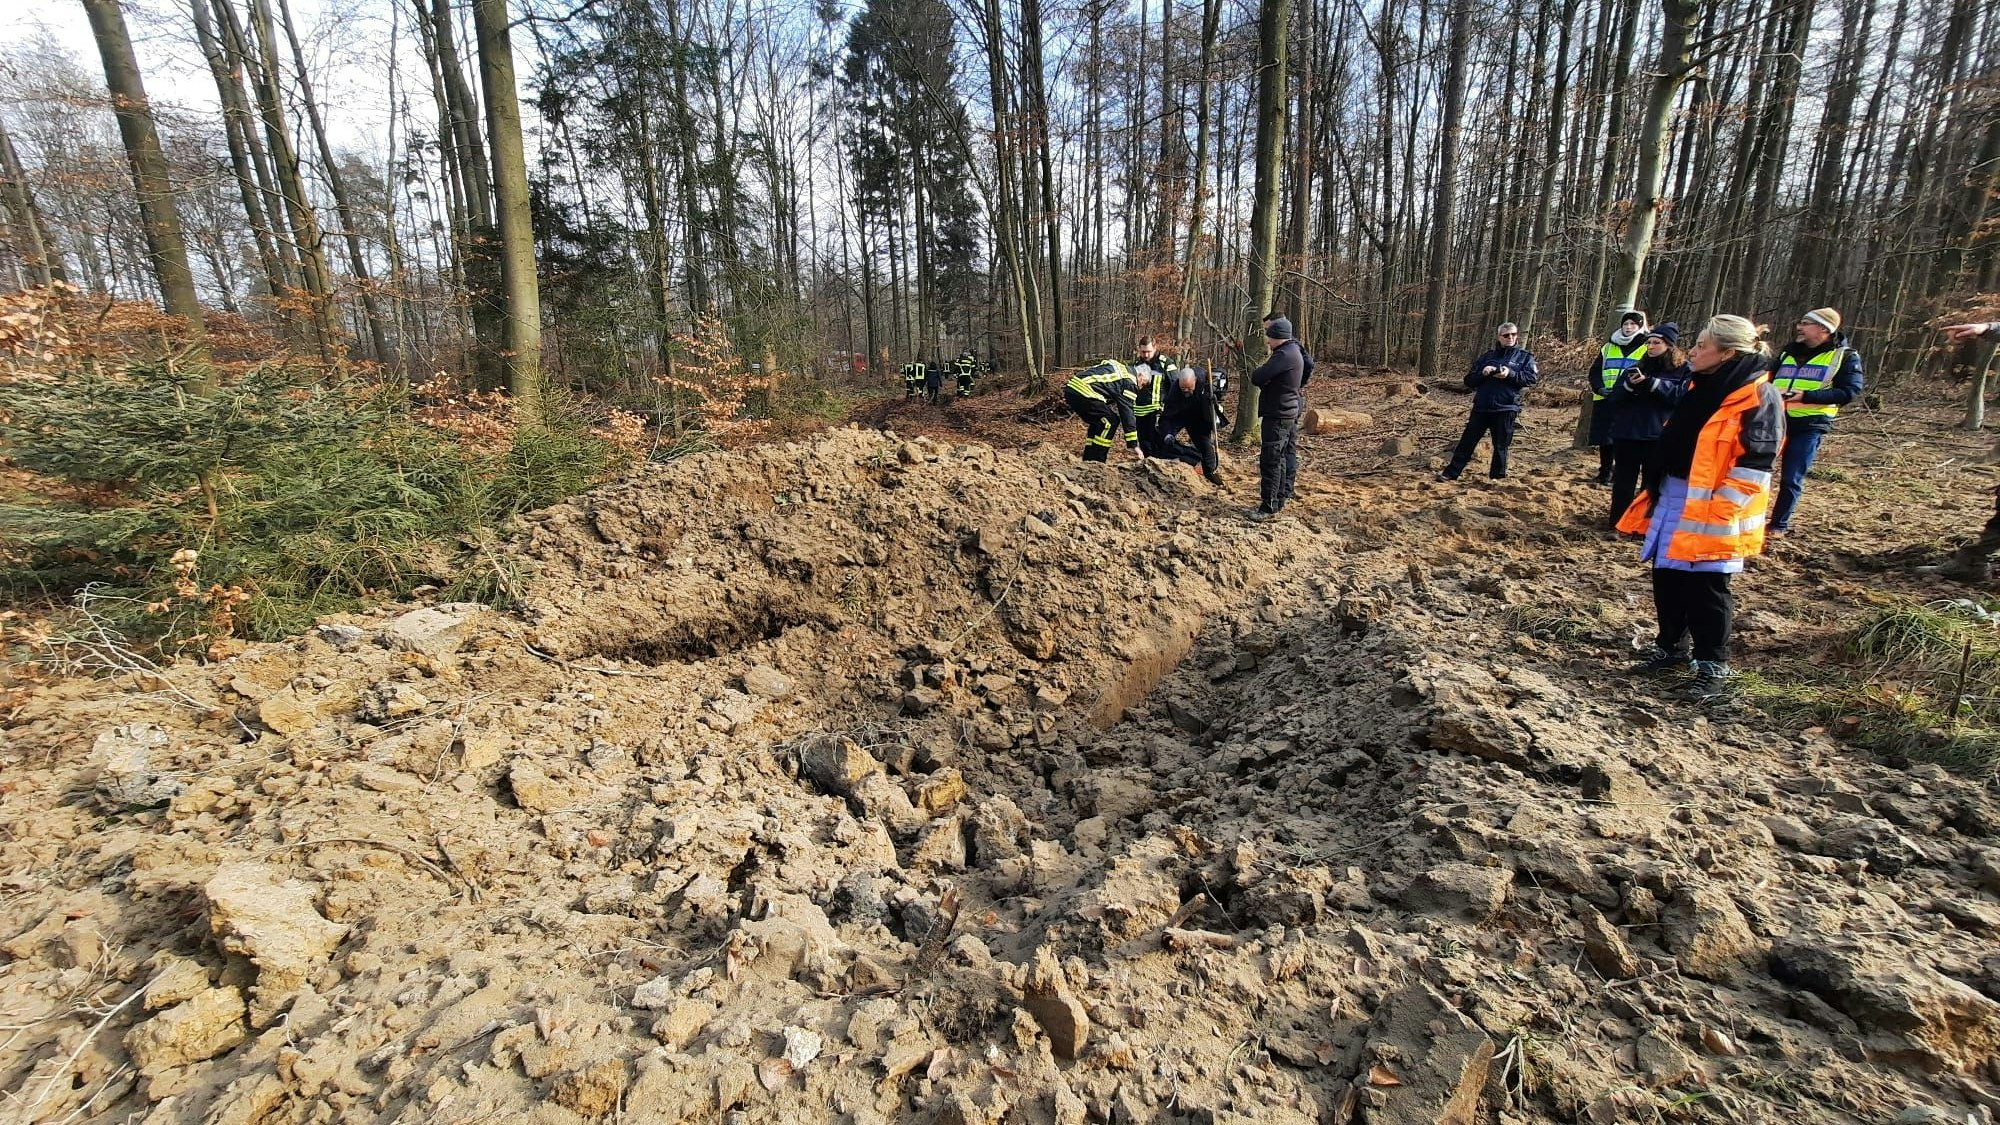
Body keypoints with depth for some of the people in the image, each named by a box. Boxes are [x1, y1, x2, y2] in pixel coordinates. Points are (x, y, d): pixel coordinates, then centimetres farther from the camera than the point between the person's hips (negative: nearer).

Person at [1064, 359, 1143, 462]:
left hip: (1071, 387, 9)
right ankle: (1096, 461, 2)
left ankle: (1088, 460, 21)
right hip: (1082, 391, -9)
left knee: (1098, 421, 20)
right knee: (1111, 421, 2)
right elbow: (1127, 412, -1)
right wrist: (1134, 445, 2)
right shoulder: (1128, 381, 1)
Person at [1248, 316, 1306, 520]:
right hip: (1290, 412, 11)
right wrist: (1262, 378, -2)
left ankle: (1269, 506, -6)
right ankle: (1281, 498, 27)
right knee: (1287, 456, 16)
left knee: (1270, 460, -8)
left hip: (1278, 415, -11)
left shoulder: (1285, 355, -20)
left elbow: (1257, 378, -25)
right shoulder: (1293, 350, 13)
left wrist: (1253, 376, -2)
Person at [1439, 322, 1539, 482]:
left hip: (1506, 409, -2)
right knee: (1467, 441, 2)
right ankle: (1451, 473, 6)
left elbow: (1532, 378, -4)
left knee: (1501, 445, 4)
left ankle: (1497, 477, 15)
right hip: (1481, 407, 2)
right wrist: (1482, 373, -10)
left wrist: (1510, 374, -18)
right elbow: (1469, 380, 10)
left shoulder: (1525, 356, 8)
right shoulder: (1488, 356, 14)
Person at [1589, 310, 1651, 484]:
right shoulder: (1608, 347, 16)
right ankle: (1605, 472, 20)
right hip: (1605, 400, 4)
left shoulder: (1647, 348, 4)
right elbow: (1595, 371, 13)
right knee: (1604, 439, 8)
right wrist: (1599, 388, -6)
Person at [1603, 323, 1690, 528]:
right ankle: (1618, 523, 18)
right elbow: (1614, 398, 7)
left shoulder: (1683, 369, 2)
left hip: (1659, 436, -4)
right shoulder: (1639, 367, 14)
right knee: (1623, 482, 9)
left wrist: (1651, 383, -20)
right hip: (1626, 434, 4)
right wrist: (1629, 385, -13)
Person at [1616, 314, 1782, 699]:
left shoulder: (1759, 399, -13)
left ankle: (1713, 666, 11)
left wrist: (1716, 511, -20)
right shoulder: (1697, 387, 11)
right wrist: (1655, 493, 17)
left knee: (1705, 588, -1)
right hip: (1672, 500, 8)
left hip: (1710, 511, -7)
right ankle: (1671, 647, 28)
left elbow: (1754, 466, -16)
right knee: (1667, 579, 13)